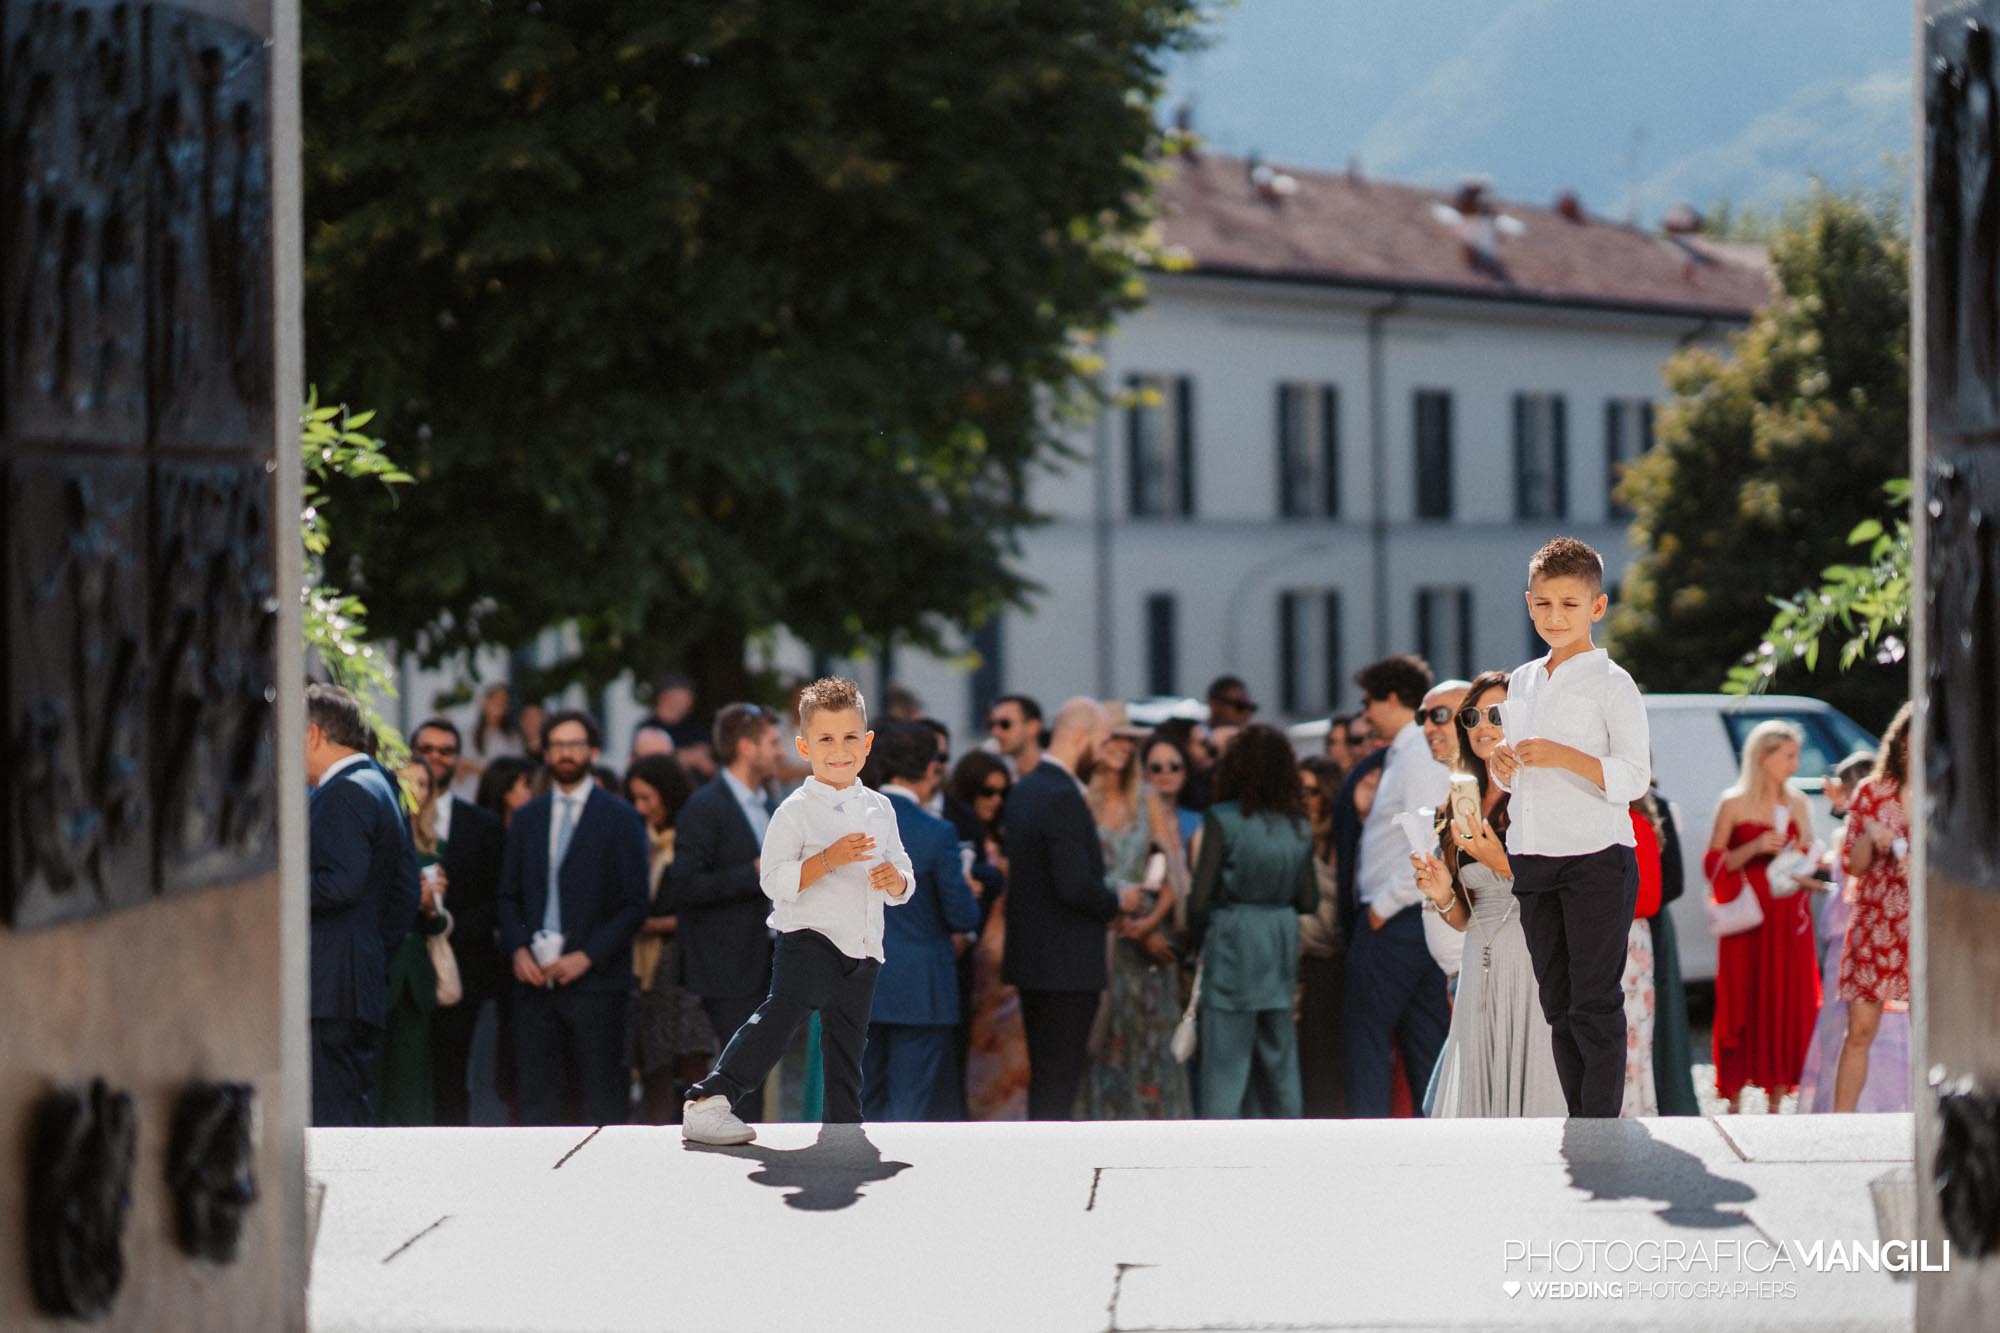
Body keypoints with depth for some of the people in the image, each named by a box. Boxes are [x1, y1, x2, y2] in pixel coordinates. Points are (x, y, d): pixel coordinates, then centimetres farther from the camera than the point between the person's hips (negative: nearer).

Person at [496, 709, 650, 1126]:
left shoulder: (620, 818, 2)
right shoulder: (527, 818, 15)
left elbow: (634, 904, -1)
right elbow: (509, 896, 16)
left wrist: (587, 957, -11)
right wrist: (517, 949, -3)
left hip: (594, 979, -4)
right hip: (535, 978, 4)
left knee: (602, 1102, -4)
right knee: (536, 1095, 1)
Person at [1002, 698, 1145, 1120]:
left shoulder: (1024, 789, 11)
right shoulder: (1063, 798, -19)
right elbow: (1076, 887, -25)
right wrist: (1119, 902, -7)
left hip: (1030, 957, 10)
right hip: (1067, 965, -10)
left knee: (1047, 1075, 15)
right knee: (1059, 1078, -6)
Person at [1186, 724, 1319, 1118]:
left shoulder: (1222, 820, -10)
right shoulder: (1298, 827, 5)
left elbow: (1200, 899, -12)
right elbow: (1309, 900, 8)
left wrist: (1195, 942, 4)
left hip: (1233, 941, -5)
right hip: (1282, 941, 5)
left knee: (1225, 1061, -2)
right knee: (1278, 1060, 13)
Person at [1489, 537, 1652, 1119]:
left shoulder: (1611, 684, -5)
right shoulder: (1522, 683, 15)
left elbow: (1634, 777, -12)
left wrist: (1565, 757, -24)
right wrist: (1502, 765, 2)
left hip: (1597, 858, -7)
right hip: (1532, 856, 7)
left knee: (1595, 1004, -6)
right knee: (1558, 1005, 9)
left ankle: (1601, 1122, -3)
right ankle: (1577, 1121, 15)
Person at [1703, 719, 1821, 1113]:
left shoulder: (1797, 803, 11)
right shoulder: (1734, 804, -2)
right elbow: (1713, 864, -3)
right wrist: (1753, 849, -17)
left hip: (1788, 917, 4)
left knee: (1788, 1006, 0)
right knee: (1743, 1005, -5)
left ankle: (1776, 1106, 6)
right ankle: (1735, 1104, 1)